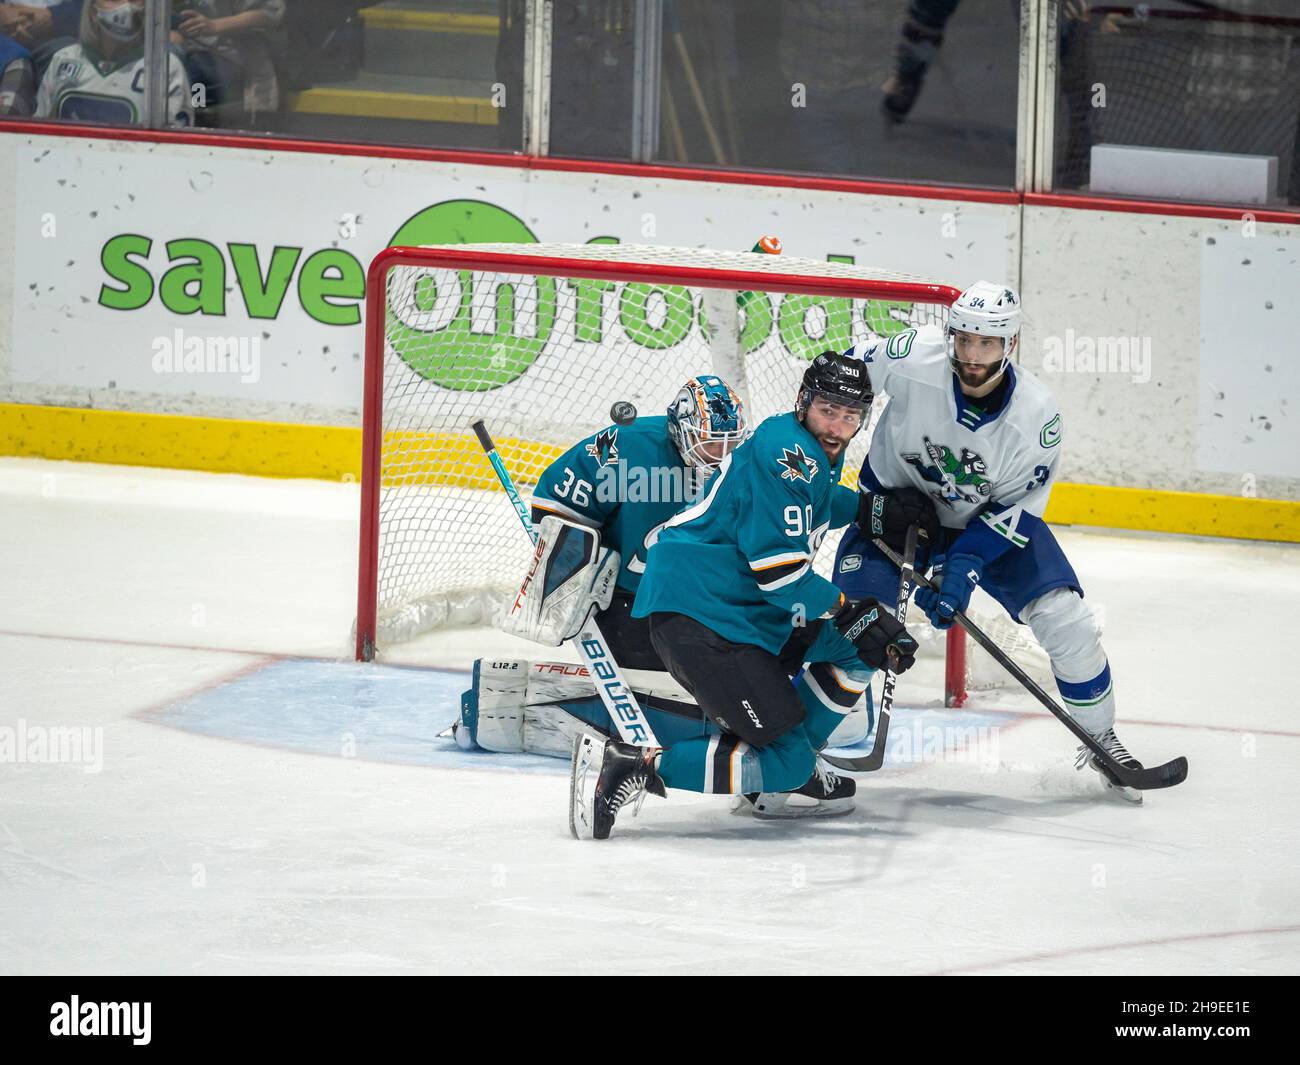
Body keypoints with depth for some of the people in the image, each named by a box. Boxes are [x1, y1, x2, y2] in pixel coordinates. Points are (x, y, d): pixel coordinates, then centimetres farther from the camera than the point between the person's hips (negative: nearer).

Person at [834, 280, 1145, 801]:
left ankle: (1099, 738, 11)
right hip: (897, 505, -1)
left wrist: (965, 565, -28)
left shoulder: (1037, 415, -24)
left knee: (1066, 621, -10)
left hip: (990, 518, 1)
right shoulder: (911, 358, -27)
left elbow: (1018, 505, -16)